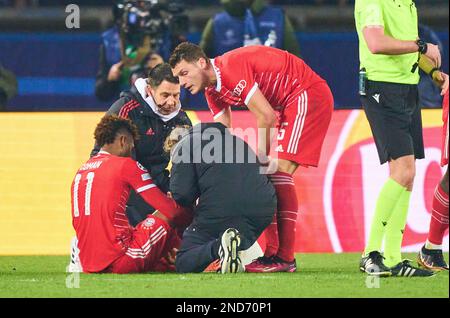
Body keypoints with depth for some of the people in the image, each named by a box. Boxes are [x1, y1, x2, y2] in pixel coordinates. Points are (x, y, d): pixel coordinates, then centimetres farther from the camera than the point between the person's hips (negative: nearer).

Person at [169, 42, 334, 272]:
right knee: (273, 174, 6)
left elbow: (266, 117, -22)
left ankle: (285, 257, -21)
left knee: (280, 172, -17)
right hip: (287, 104, 10)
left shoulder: (231, 67, -22)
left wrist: (261, 159, -12)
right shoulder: (212, 89, 7)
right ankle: (273, 252, 5)